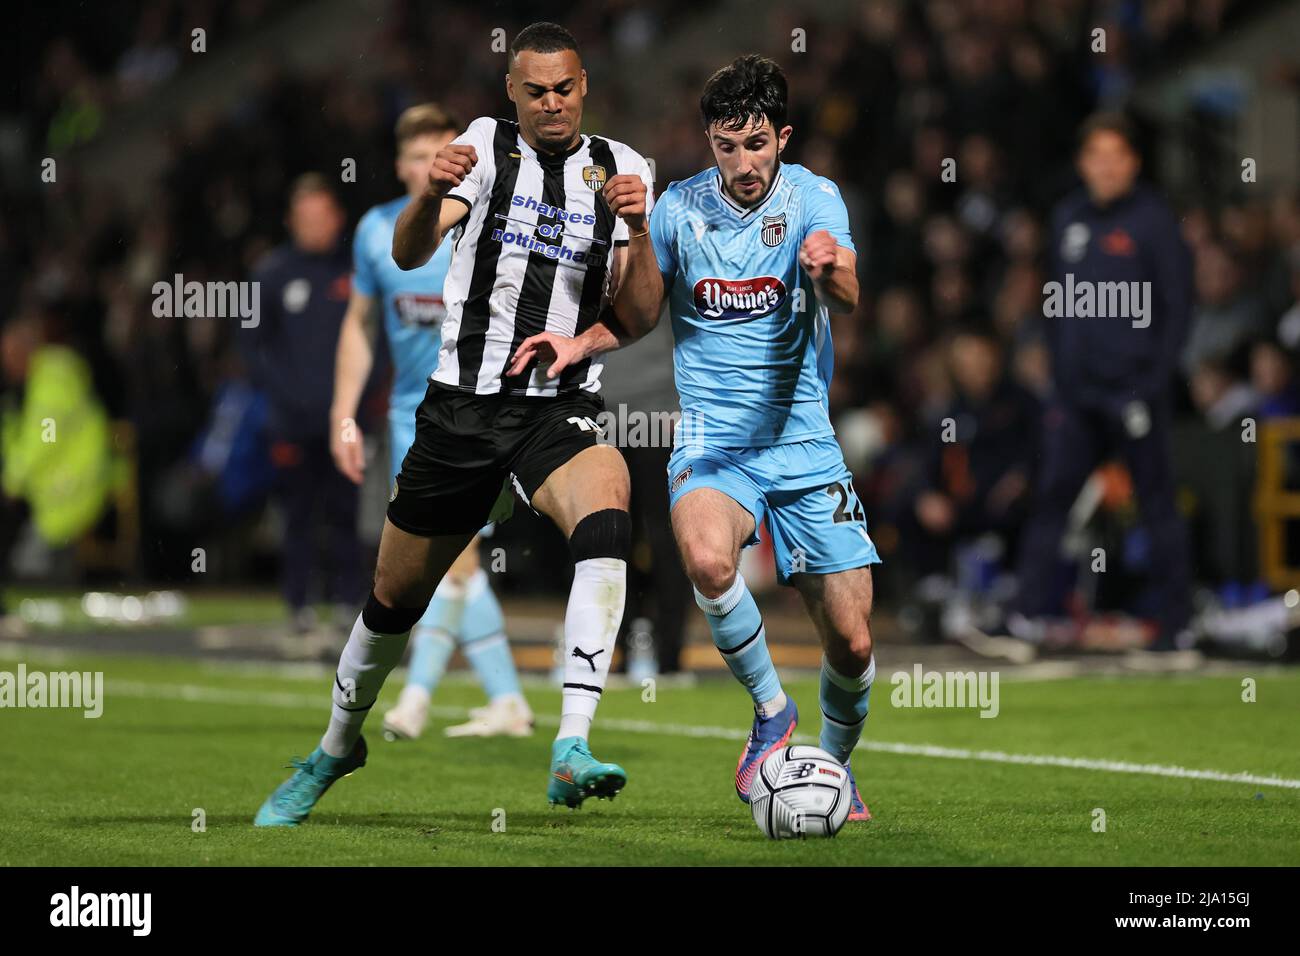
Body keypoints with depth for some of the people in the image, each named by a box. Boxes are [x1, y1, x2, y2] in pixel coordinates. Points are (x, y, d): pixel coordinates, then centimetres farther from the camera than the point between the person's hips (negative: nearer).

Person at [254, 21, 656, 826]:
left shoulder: (622, 170, 5)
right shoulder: (486, 145, 2)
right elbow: (409, 254, -11)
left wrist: (638, 234, -19)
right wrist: (432, 194, -32)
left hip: (561, 410, 0)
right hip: (463, 402, 0)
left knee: (608, 516, -33)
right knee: (396, 597, 9)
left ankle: (572, 749, -42)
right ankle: (337, 748, 37)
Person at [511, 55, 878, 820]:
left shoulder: (814, 199, -6)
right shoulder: (680, 209, -2)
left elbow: (848, 295, -24)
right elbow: (641, 315, 13)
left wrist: (830, 269, -48)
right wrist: (584, 345, -7)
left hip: (806, 446, 0)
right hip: (713, 443, 0)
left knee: (851, 643, -1)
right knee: (706, 556, -34)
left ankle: (836, 771, 29)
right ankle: (772, 711, -11)